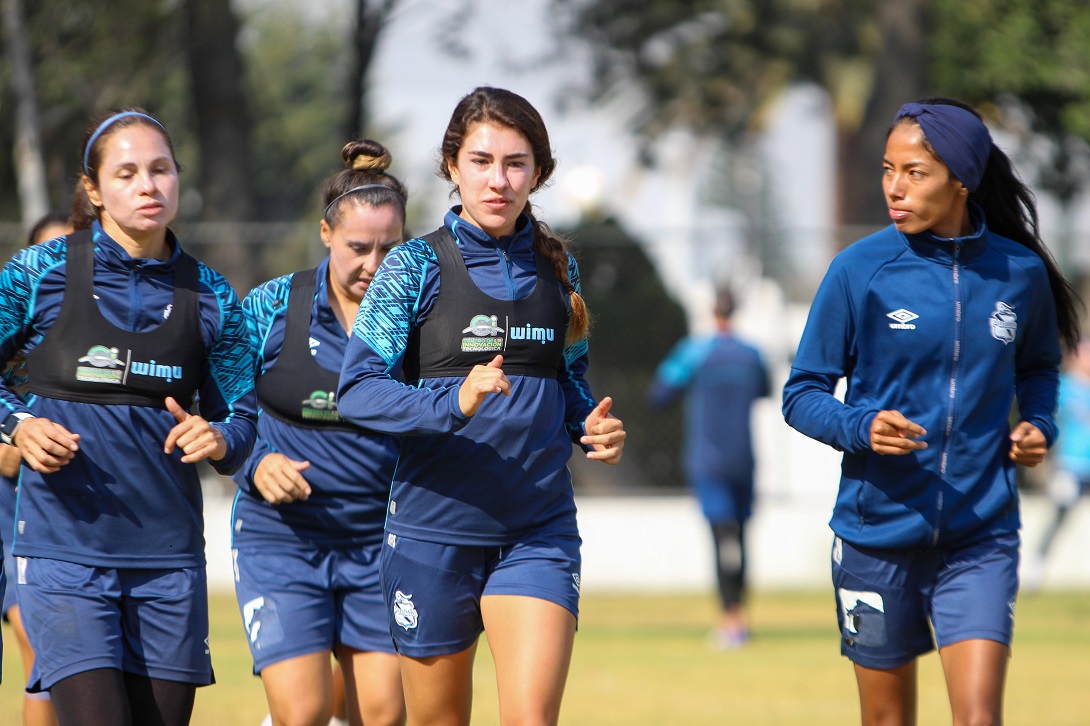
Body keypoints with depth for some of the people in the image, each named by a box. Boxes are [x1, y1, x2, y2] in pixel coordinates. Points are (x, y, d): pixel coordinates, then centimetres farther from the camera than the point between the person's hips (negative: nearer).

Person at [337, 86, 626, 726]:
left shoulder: (556, 269, 7)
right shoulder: (417, 267, -4)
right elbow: (357, 389, -13)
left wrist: (593, 426, -2)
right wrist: (455, 404, -29)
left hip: (538, 533, 2)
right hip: (435, 528, -2)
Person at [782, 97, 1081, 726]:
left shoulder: (1019, 273, 0)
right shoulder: (860, 271, -7)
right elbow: (803, 394, -1)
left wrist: (1038, 426, 0)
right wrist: (861, 427, -21)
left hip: (980, 537, 0)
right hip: (877, 531, 0)